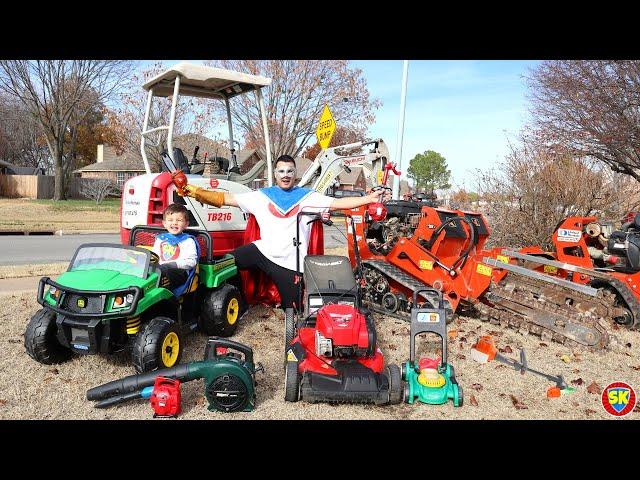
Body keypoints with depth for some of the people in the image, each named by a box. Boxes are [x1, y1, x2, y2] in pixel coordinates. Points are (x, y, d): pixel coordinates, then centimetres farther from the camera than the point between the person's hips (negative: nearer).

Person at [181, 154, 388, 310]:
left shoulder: (307, 197, 2)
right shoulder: (262, 196, 6)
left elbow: (338, 203, -5)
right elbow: (227, 199, 4)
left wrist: (369, 199, -15)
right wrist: (196, 192, -3)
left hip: (289, 262, -2)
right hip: (263, 250, 2)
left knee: (293, 309, 3)